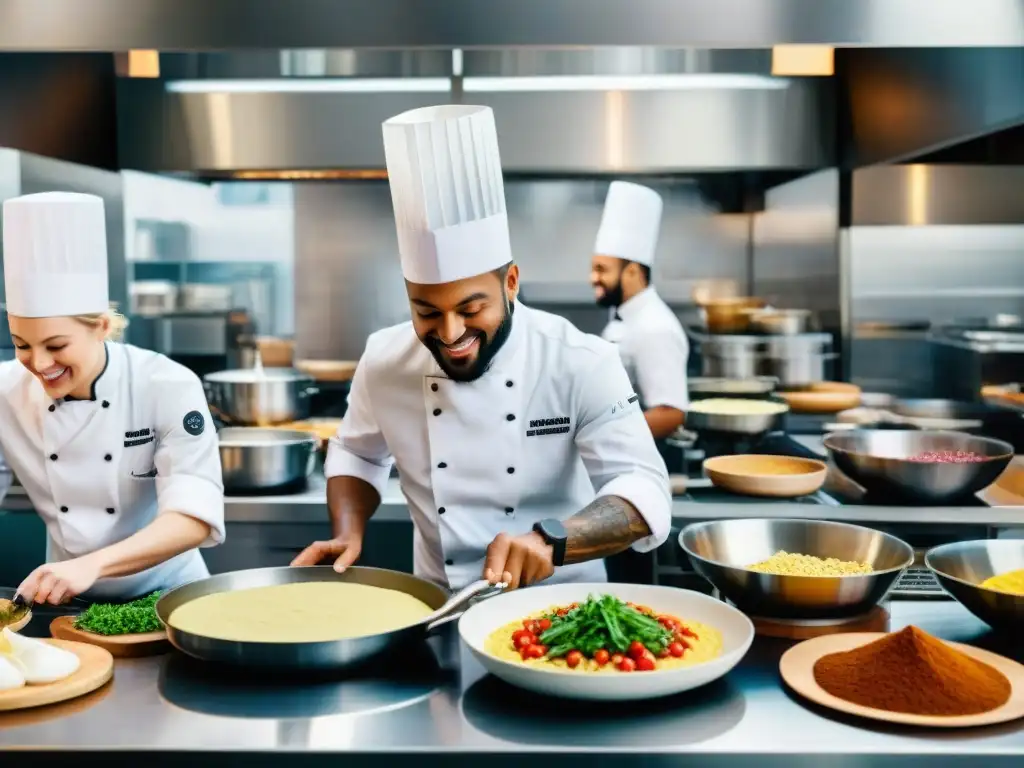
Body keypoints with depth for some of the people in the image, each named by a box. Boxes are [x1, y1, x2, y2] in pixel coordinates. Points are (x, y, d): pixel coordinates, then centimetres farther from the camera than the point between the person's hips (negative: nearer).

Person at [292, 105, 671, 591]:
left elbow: (644, 491, -20)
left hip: (560, 607, -3)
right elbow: (357, 455, 12)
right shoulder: (385, 361, -5)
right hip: (439, 609, 3)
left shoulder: (582, 364, -14)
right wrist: (348, 535, -6)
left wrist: (549, 541, -37)